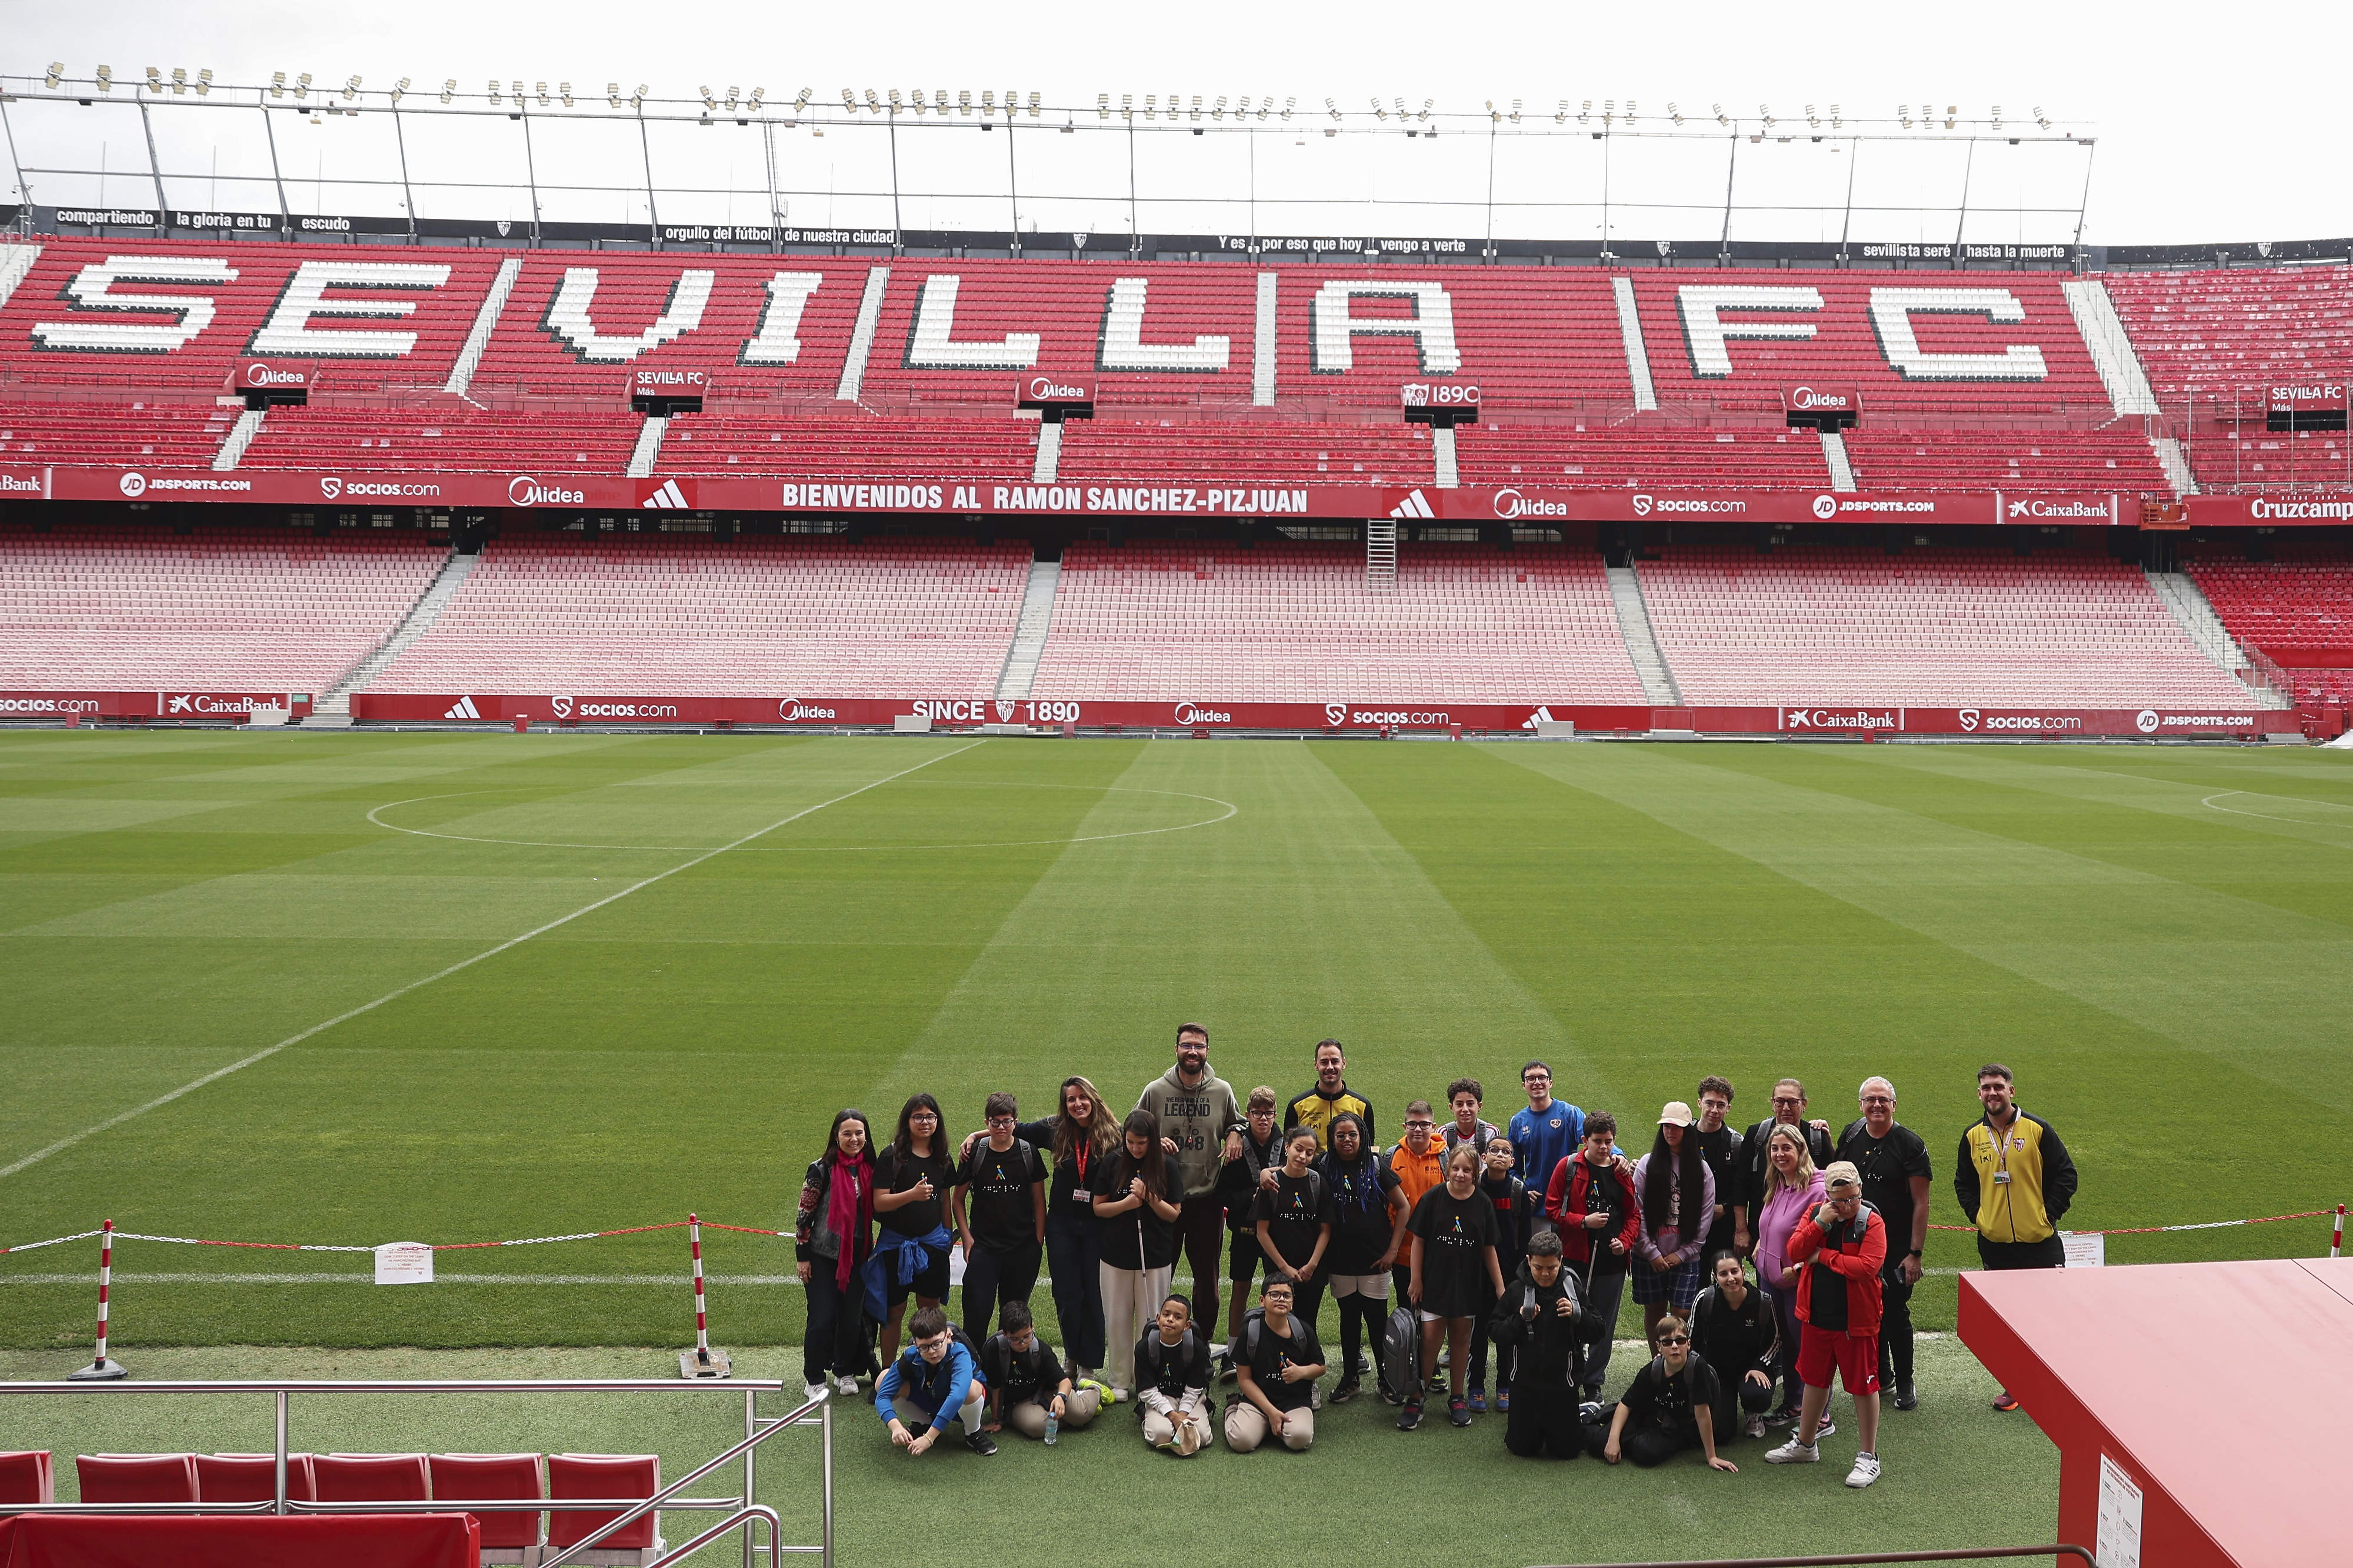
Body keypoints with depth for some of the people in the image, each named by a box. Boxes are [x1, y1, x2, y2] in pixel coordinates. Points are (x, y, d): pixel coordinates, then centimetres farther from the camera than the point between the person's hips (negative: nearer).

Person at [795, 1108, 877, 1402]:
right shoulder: (821, 1170, -12)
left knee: (852, 1318, 10)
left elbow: (876, 1210, 15)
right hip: (823, 1256, -4)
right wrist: (802, 1256, -8)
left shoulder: (870, 1168, 2)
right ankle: (815, 1379, 15)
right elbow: (805, 1214, -8)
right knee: (823, 1319, -2)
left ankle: (845, 1372, 29)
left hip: (857, 1256, 4)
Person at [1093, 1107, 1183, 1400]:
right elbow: (1098, 1208, 2)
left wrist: (1149, 1197, -18)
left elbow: (1174, 1214, -2)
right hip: (1117, 1255, 1)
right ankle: (1119, 1381, 19)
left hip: (1154, 1256, -1)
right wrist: (1126, 1203, -15)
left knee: (1150, 1321, 4)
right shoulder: (1113, 1165, -1)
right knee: (1117, 1320, 6)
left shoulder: (1165, 1167, -3)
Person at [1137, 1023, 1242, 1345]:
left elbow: (1237, 1126, 16)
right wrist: (1154, 1142, -13)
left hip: (1208, 1199, 1)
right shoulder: (1155, 1091, -2)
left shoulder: (1222, 1091, 1)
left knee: (1207, 1277, 10)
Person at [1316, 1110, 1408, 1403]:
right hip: (1340, 1262, 2)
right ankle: (1349, 1378, 23)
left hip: (1375, 1261, -2)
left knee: (1378, 1321, 2)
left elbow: (1403, 1207, 2)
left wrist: (1393, 1250, -3)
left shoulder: (1376, 1168, -2)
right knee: (1349, 1319, 12)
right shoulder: (1325, 1170, 1)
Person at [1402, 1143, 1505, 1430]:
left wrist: (1500, 1287, 3)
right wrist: (1416, 1280, -4)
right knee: (1430, 1337, -5)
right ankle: (1416, 1399, 5)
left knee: (1461, 1337, 10)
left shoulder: (1483, 1204, -2)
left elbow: (1489, 1248, 4)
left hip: (1467, 1284, 2)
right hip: (1434, 1281, -2)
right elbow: (1418, 1240, -3)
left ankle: (1457, 1398, 24)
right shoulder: (1433, 1198, -8)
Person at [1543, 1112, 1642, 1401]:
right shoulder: (1569, 1167, -3)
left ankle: (1594, 1383, 20)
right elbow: (1553, 1209, -3)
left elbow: (1634, 1214, 13)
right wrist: (1584, 1222, -15)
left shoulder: (1622, 1170, 6)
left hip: (1612, 1259, 3)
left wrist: (1625, 1241, -3)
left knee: (1605, 1324, 8)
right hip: (1576, 1258, -3)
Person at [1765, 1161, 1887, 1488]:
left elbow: (1868, 1266, -25)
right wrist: (1820, 1223, -19)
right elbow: (1794, 1252, -7)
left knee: (1863, 1386, 4)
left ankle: (1868, 1457, 17)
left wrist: (1823, 1256, -17)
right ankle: (1805, 1445, 35)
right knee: (1815, 1380, 19)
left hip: (1856, 1321, -5)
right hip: (1816, 1317, 5)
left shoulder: (1871, 1222, -13)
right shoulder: (1816, 1212, 1)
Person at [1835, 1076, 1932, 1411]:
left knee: (1896, 1314, 2)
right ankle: (1882, 1377, 28)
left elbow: (1920, 1203, -12)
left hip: (1897, 1248, -4)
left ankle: (1904, 1384, 18)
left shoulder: (1910, 1144, -12)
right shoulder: (1851, 1135, 3)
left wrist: (1915, 1253, -15)